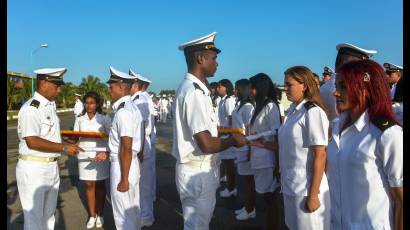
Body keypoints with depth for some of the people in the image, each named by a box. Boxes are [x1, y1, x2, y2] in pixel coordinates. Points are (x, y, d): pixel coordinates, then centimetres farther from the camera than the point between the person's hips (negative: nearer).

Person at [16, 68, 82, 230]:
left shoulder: (50, 106, 10)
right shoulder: (31, 108, -17)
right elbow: (32, 141, -24)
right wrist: (64, 147, -22)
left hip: (52, 167, 9)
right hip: (33, 169, -8)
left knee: (48, 215, 20)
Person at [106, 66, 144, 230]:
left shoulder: (123, 111, -20)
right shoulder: (132, 107, 10)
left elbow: (126, 148, -23)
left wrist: (124, 179, -20)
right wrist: (108, 154, 17)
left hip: (122, 166, -9)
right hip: (133, 163, 9)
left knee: (123, 214, 6)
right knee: (133, 210, 21)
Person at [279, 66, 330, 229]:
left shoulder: (313, 112, -16)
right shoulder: (293, 111, 8)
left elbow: (320, 155, -18)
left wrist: (313, 195, -19)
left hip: (306, 189, -8)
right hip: (290, 186, 8)